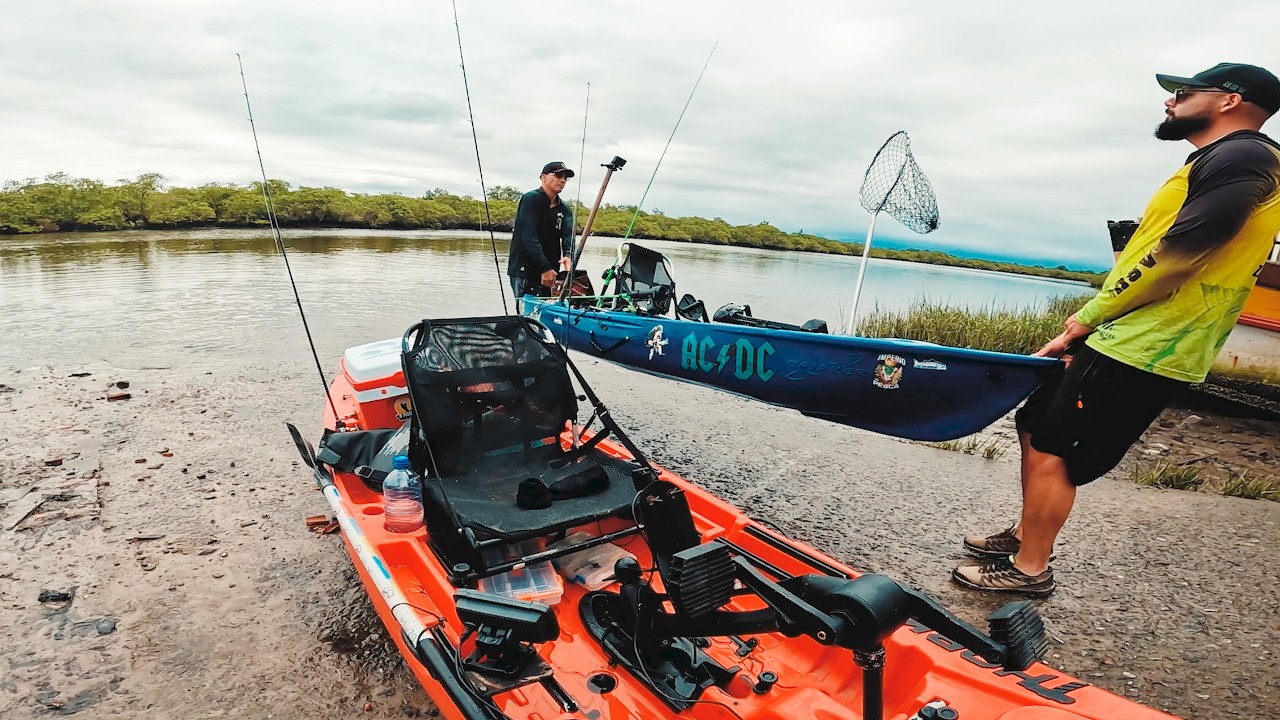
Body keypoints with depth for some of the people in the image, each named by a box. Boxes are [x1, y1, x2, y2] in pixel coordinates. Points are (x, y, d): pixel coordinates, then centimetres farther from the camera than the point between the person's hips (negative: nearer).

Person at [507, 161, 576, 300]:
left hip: (548, 271, 6)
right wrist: (545, 268, -26)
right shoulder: (530, 199, -7)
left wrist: (568, 255, -28)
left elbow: (568, 234, -5)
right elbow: (529, 237, -17)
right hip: (523, 272, -6)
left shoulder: (564, 209, 13)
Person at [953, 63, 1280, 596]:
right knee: (1035, 427, 15)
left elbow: (1178, 254, -20)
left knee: (1051, 449, -6)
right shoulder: (1215, 163, 23)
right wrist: (1082, 330, 13)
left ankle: (1029, 569, 9)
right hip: (1122, 340, 10)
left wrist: (1090, 315, -10)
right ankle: (1026, 534, 30)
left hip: (1141, 351, -10)